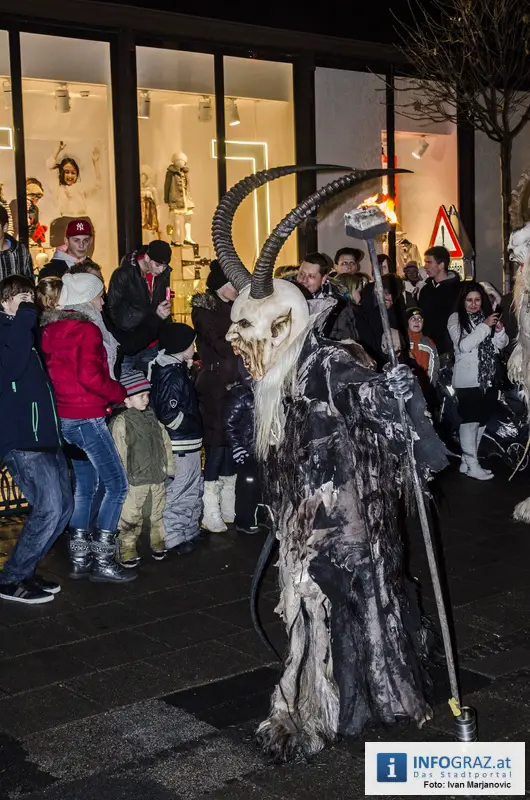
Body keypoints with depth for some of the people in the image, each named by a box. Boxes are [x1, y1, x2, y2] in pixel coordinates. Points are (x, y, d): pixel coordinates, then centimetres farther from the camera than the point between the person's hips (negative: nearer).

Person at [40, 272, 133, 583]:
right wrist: (120, 393, -10)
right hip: (87, 418, -9)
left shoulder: (51, 330, 11)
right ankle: (103, 561, -2)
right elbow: (91, 376, -24)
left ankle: (79, 557, 21)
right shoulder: (87, 330, -14)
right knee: (116, 484, -3)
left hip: (62, 416, 9)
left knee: (85, 486, 17)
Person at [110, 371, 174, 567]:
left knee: (157, 514, 16)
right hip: (134, 480, -6)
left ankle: (159, 544, 32)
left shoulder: (153, 418, 11)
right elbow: (118, 454, -13)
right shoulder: (121, 422, -11)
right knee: (130, 518, -3)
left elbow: (165, 444, 16)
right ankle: (128, 552, 8)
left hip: (157, 478, 6)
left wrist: (169, 468, 14)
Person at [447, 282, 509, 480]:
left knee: (481, 421, 10)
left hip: (487, 378, 6)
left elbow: (500, 345, 9)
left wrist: (499, 330, -11)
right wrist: (485, 326, -20)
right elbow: (464, 345, -18)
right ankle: (472, 465, 3)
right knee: (470, 421, -5)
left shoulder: (487, 316, 9)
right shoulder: (456, 319, -5)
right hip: (467, 380, -6)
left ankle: (467, 461, 21)